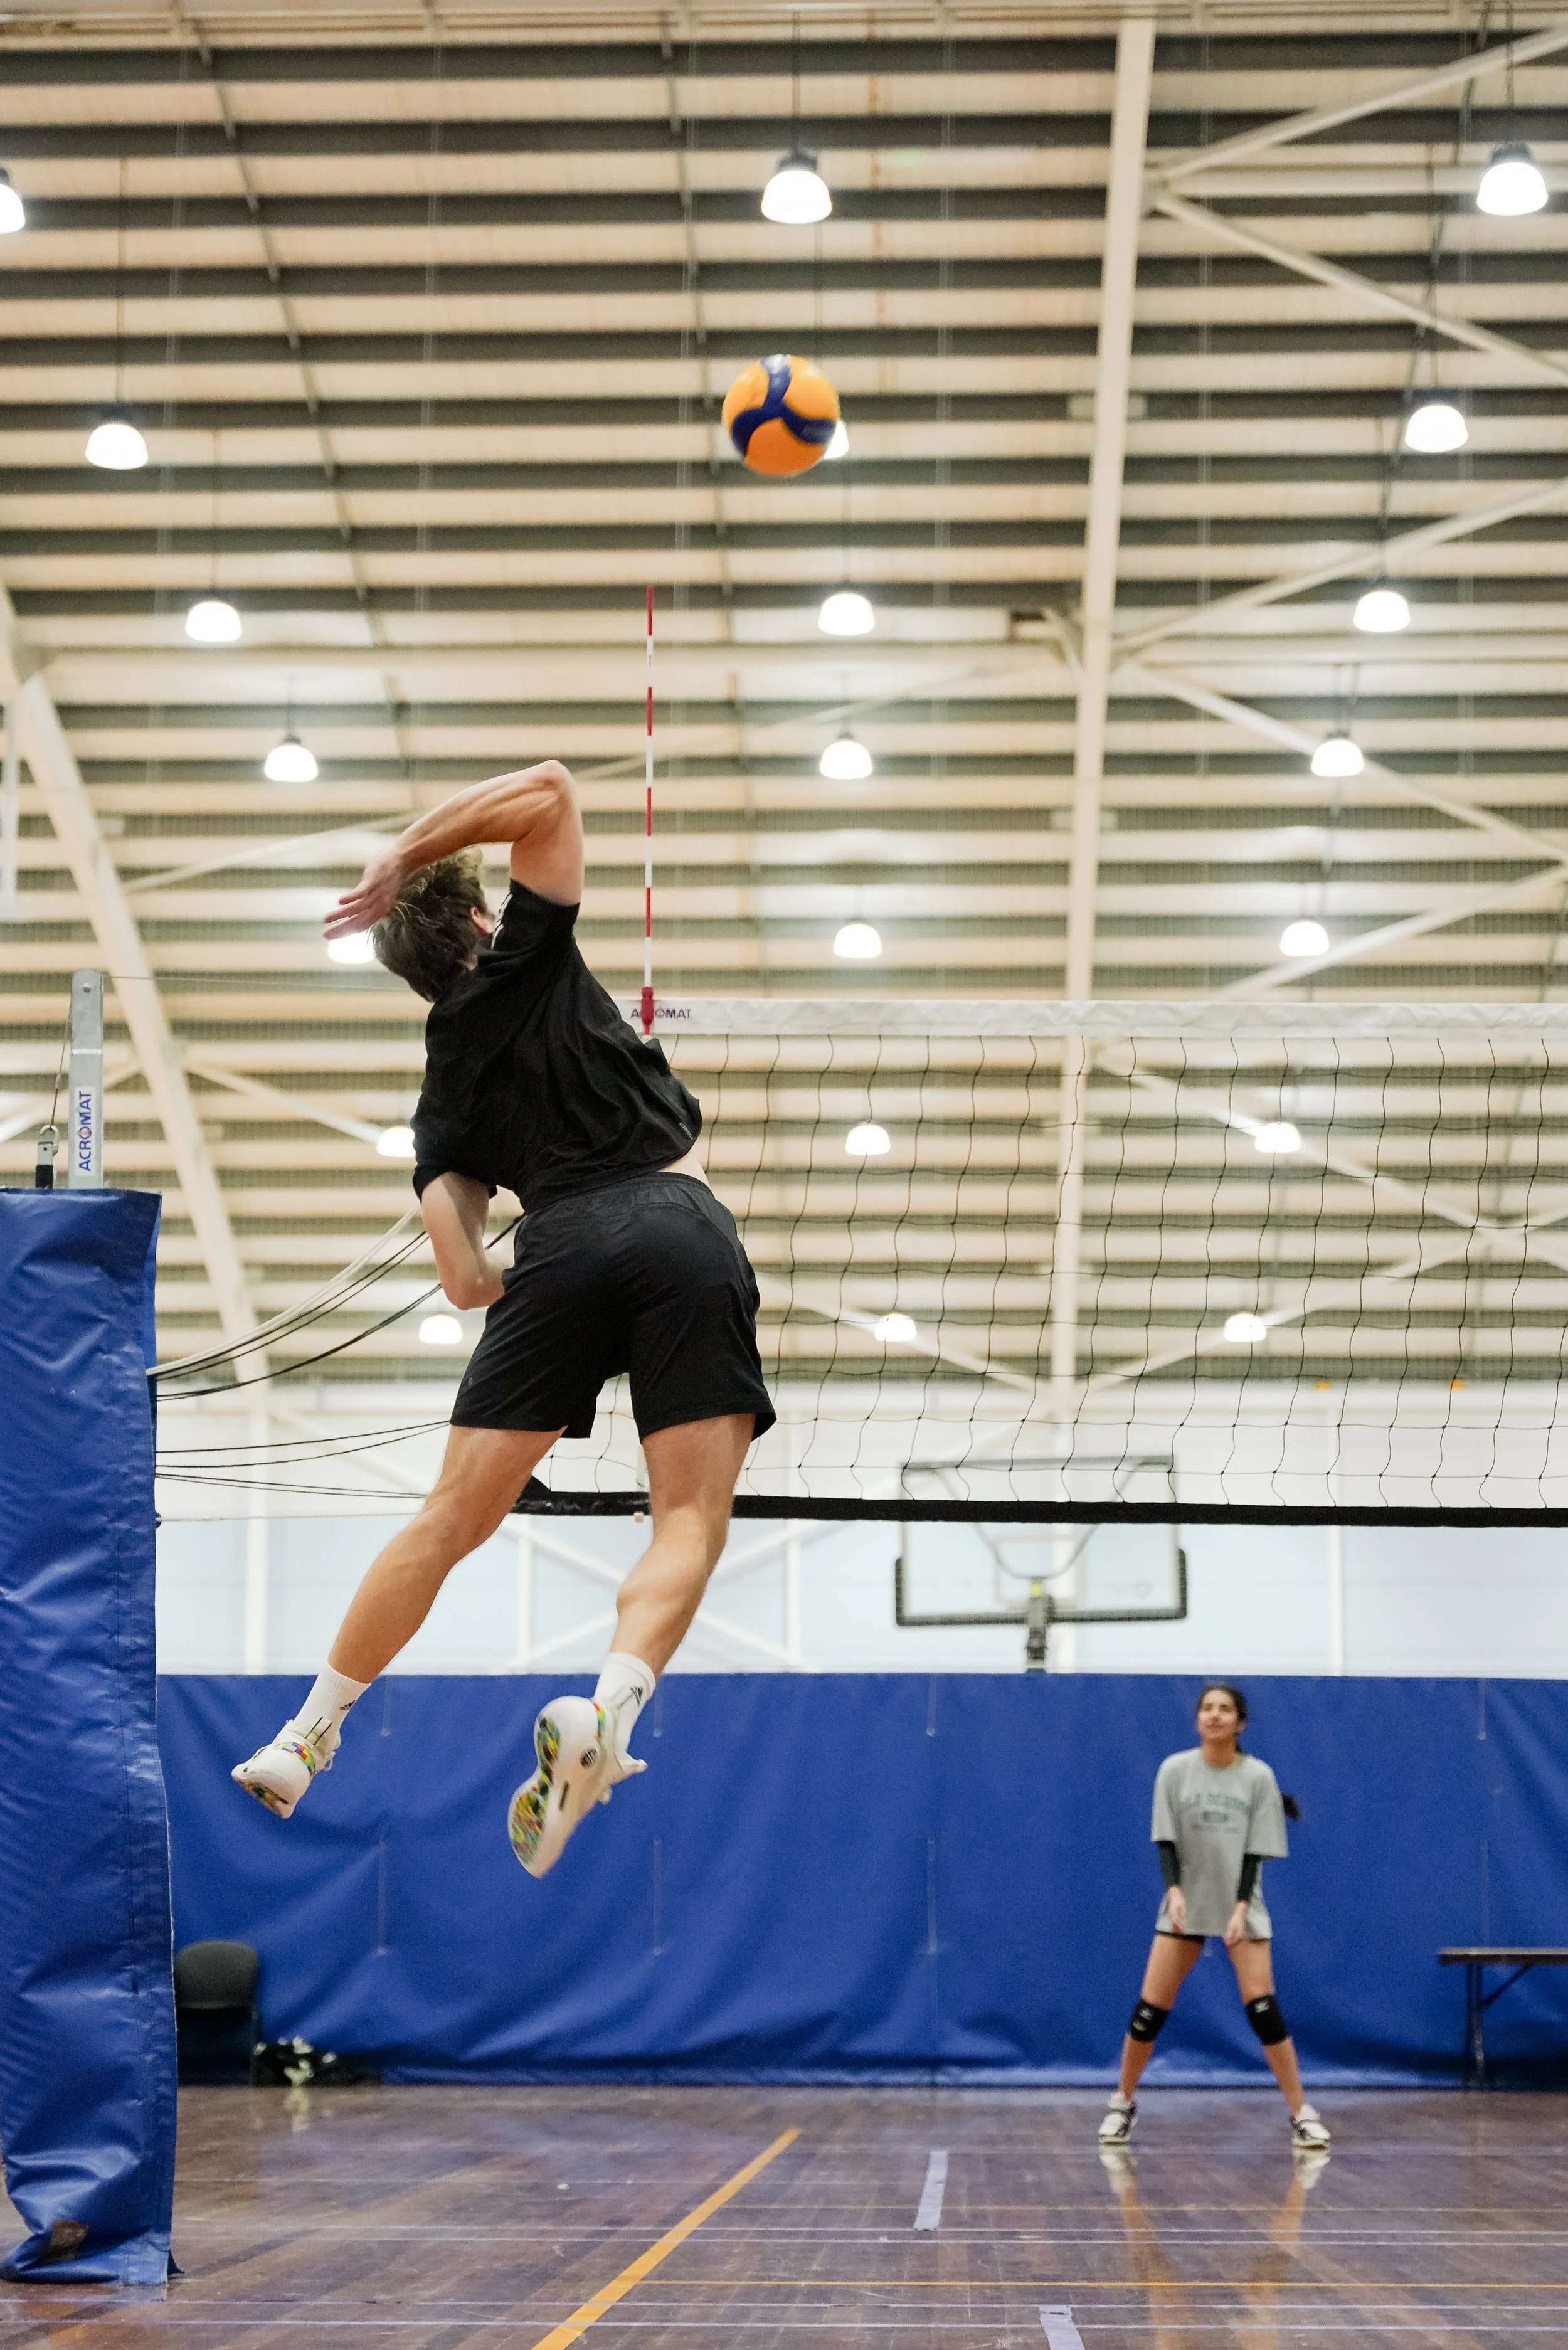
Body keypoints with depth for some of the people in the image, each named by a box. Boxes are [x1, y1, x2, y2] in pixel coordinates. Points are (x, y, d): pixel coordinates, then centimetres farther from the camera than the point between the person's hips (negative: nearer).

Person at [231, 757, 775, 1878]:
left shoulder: (446, 1087, 23)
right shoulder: (528, 963, 17)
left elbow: (466, 1277, 13)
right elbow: (551, 790, 14)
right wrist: (408, 854, 14)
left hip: (563, 1246, 2)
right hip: (687, 1233, -2)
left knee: (454, 1519, 8)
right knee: (691, 1524, -4)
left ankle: (308, 1736, 10)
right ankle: (606, 1710, -28)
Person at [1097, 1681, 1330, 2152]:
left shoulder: (1258, 1776, -4)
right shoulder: (1175, 1770, -2)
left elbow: (1256, 1851, -5)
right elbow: (1166, 1840, -3)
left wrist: (1241, 1909, -16)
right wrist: (1174, 1890, -19)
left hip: (1242, 1907, -1)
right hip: (1186, 1905, 1)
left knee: (1263, 2008, -13)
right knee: (1150, 2009, -2)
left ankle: (1302, 2114, -5)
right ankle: (1123, 2103, 16)